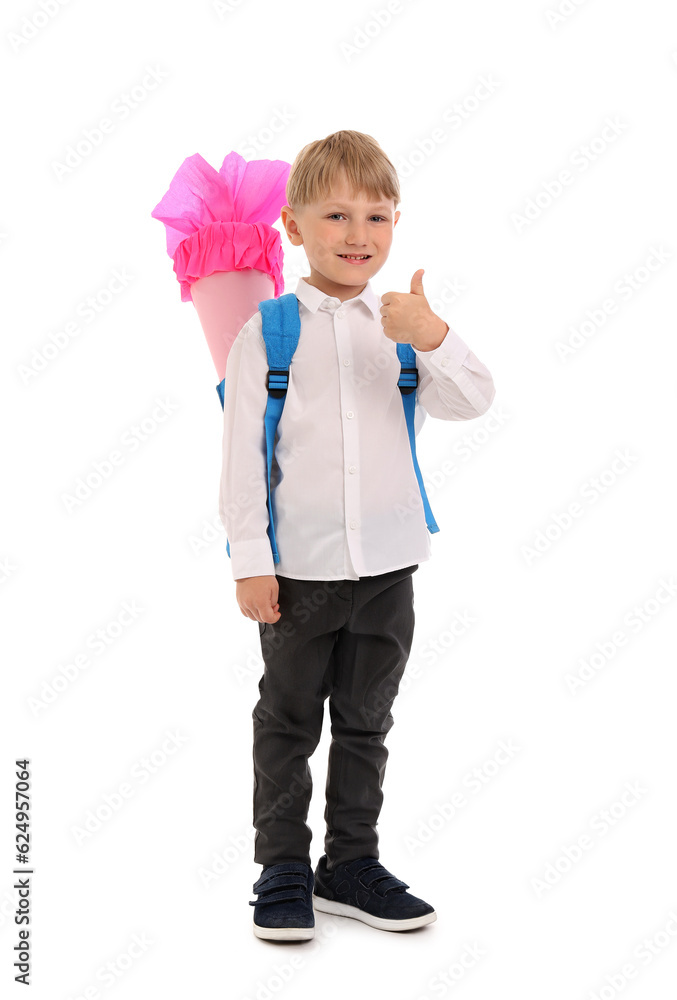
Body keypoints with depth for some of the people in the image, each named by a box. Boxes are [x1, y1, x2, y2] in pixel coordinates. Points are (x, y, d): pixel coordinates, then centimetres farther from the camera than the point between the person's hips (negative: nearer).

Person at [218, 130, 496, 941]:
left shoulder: (405, 326, 4)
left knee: (366, 721, 14)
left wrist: (431, 339, -24)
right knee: (288, 721, 9)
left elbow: (472, 401, -6)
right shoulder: (268, 332, -5)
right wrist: (250, 559, -7)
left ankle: (352, 865, 29)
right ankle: (283, 871, 22)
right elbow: (242, 450, -5)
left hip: (387, 564, 3)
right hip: (298, 565, -3)